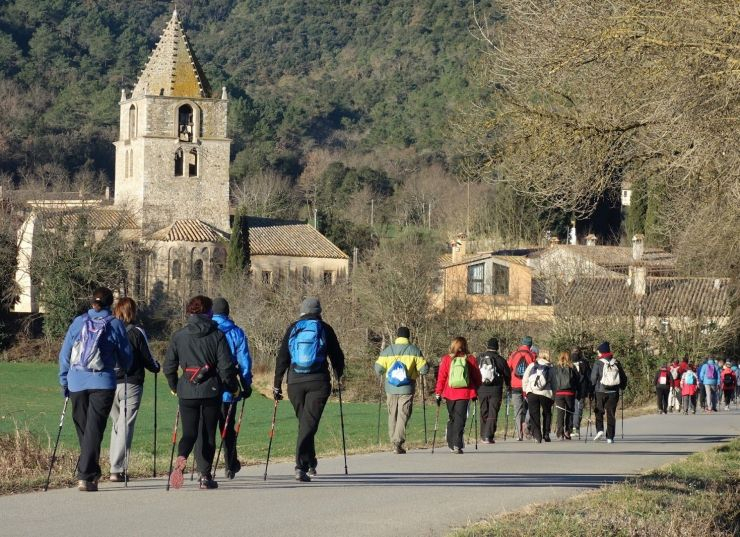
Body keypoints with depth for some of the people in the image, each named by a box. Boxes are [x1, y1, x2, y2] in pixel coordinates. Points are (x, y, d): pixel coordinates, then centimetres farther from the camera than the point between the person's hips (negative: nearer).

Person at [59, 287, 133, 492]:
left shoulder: (78, 322, 5)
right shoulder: (115, 325, -1)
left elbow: (64, 354, 6)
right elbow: (126, 358, 6)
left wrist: (64, 382, 15)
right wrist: (122, 369, 28)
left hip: (77, 383, 2)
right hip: (102, 383, -2)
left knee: (82, 429, 15)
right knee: (94, 430, -4)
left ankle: (92, 473, 24)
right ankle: (85, 476, -14)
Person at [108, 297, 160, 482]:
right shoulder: (137, 333, -6)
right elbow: (148, 359, -1)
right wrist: (156, 367, 20)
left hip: (109, 385, 4)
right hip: (131, 385, -4)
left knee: (117, 424, 19)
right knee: (125, 426, -2)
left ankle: (114, 464, 15)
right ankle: (117, 469, -8)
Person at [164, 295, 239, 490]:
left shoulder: (178, 336, 3)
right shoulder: (217, 335, -3)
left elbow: (169, 367, 5)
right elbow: (226, 366, -5)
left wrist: (174, 386, 22)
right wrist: (233, 387, 9)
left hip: (186, 392, 1)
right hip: (211, 391, -1)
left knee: (189, 432, 5)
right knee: (208, 434, 10)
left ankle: (181, 459, -25)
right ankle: (205, 476, 9)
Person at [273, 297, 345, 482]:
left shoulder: (293, 329, 7)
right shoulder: (325, 329, 3)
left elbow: (282, 358, 4)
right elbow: (337, 356, 9)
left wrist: (277, 384, 7)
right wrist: (339, 376, 27)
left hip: (295, 382, 2)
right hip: (318, 382, -2)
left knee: (303, 422, 17)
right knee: (309, 423, -7)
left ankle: (310, 463, 26)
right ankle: (301, 466, -20)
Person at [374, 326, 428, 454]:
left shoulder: (387, 350, 3)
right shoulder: (414, 350, -2)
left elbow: (378, 369, 0)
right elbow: (424, 369, -3)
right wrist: (415, 371, 18)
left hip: (391, 389, 2)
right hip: (407, 390, -2)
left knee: (392, 415, 13)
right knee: (403, 416, -2)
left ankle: (394, 442, 15)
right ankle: (398, 443, -14)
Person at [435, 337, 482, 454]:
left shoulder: (446, 359, 0)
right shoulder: (470, 359, 0)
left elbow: (441, 378, 0)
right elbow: (477, 377, 7)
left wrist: (438, 393, 6)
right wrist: (475, 392, 19)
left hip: (450, 393, 1)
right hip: (464, 394, -1)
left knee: (452, 418, 16)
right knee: (460, 419, -1)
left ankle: (451, 444, 18)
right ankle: (457, 445, -13)